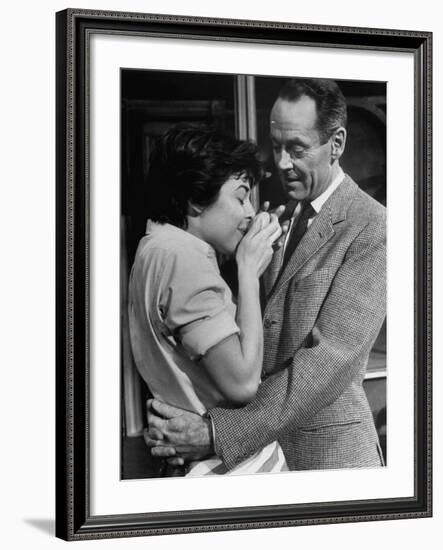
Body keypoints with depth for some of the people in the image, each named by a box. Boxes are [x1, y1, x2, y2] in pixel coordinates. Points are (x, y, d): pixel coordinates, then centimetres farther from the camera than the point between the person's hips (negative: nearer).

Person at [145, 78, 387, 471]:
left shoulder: (372, 229, -15)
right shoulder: (288, 215, 9)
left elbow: (329, 359, -22)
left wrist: (217, 434, -28)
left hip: (329, 451, -6)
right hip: (266, 442, 6)